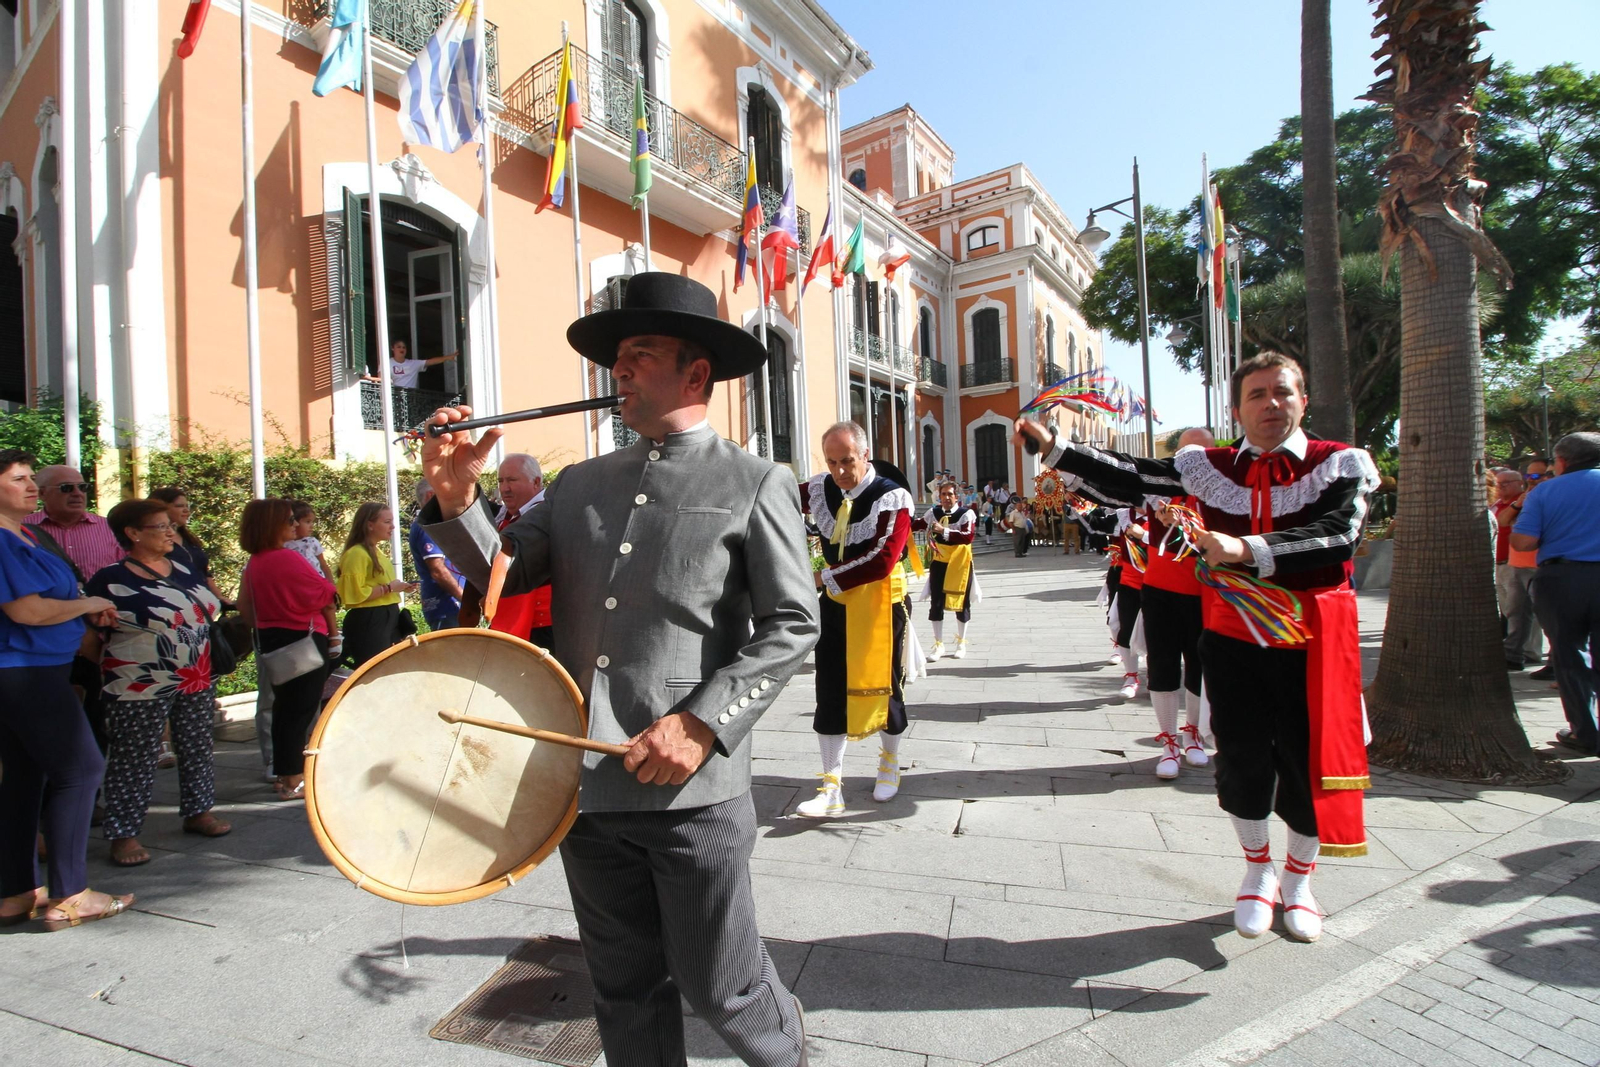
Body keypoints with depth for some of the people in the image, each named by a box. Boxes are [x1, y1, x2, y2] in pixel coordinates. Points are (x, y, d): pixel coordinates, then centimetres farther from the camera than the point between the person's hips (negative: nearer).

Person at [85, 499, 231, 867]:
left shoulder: (184, 569, 8)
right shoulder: (111, 581, -9)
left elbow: (210, 609, 20)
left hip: (197, 680, 6)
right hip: (140, 687, -6)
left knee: (197, 747, 13)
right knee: (134, 759, 2)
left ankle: (198, 811, 27)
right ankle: (124, 833, 14)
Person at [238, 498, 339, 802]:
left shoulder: (252, 563, 6)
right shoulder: (288, 559, -17)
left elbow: (245, 608, 13)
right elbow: (325, 595, -14)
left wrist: (265, 629, 22)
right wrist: (334, 634, -1)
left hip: (270, 640, 8)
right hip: (303, 640, -8)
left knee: (285, 705, 17)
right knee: (301, 708, -1)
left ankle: (286, 772, 28)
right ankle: (292, 781, 4)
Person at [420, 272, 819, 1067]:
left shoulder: (755, 485, -4)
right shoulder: (579, 484, 12)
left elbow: (792, 624, -8)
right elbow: (505, 573, 9)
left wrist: (702, 723, -16)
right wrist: (457, 502, -9)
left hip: (692, 791, -4)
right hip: (586, 785, 5)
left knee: (718, 987, 11)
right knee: (627, 991, 19)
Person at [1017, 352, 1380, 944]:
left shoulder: (1340, 465, -6)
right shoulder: (1210, 467, 1)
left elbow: (1339, 536, -21)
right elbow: (1132, 478, -3)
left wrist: (1246, 549, -32)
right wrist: (1051, 446, -9)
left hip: (1311, 642, -1)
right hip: (1233, 637, 1)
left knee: (1307, 761, 9)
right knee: (1242, 759, 10)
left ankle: (1299, 879, 37)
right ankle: (1258, 870, 37)